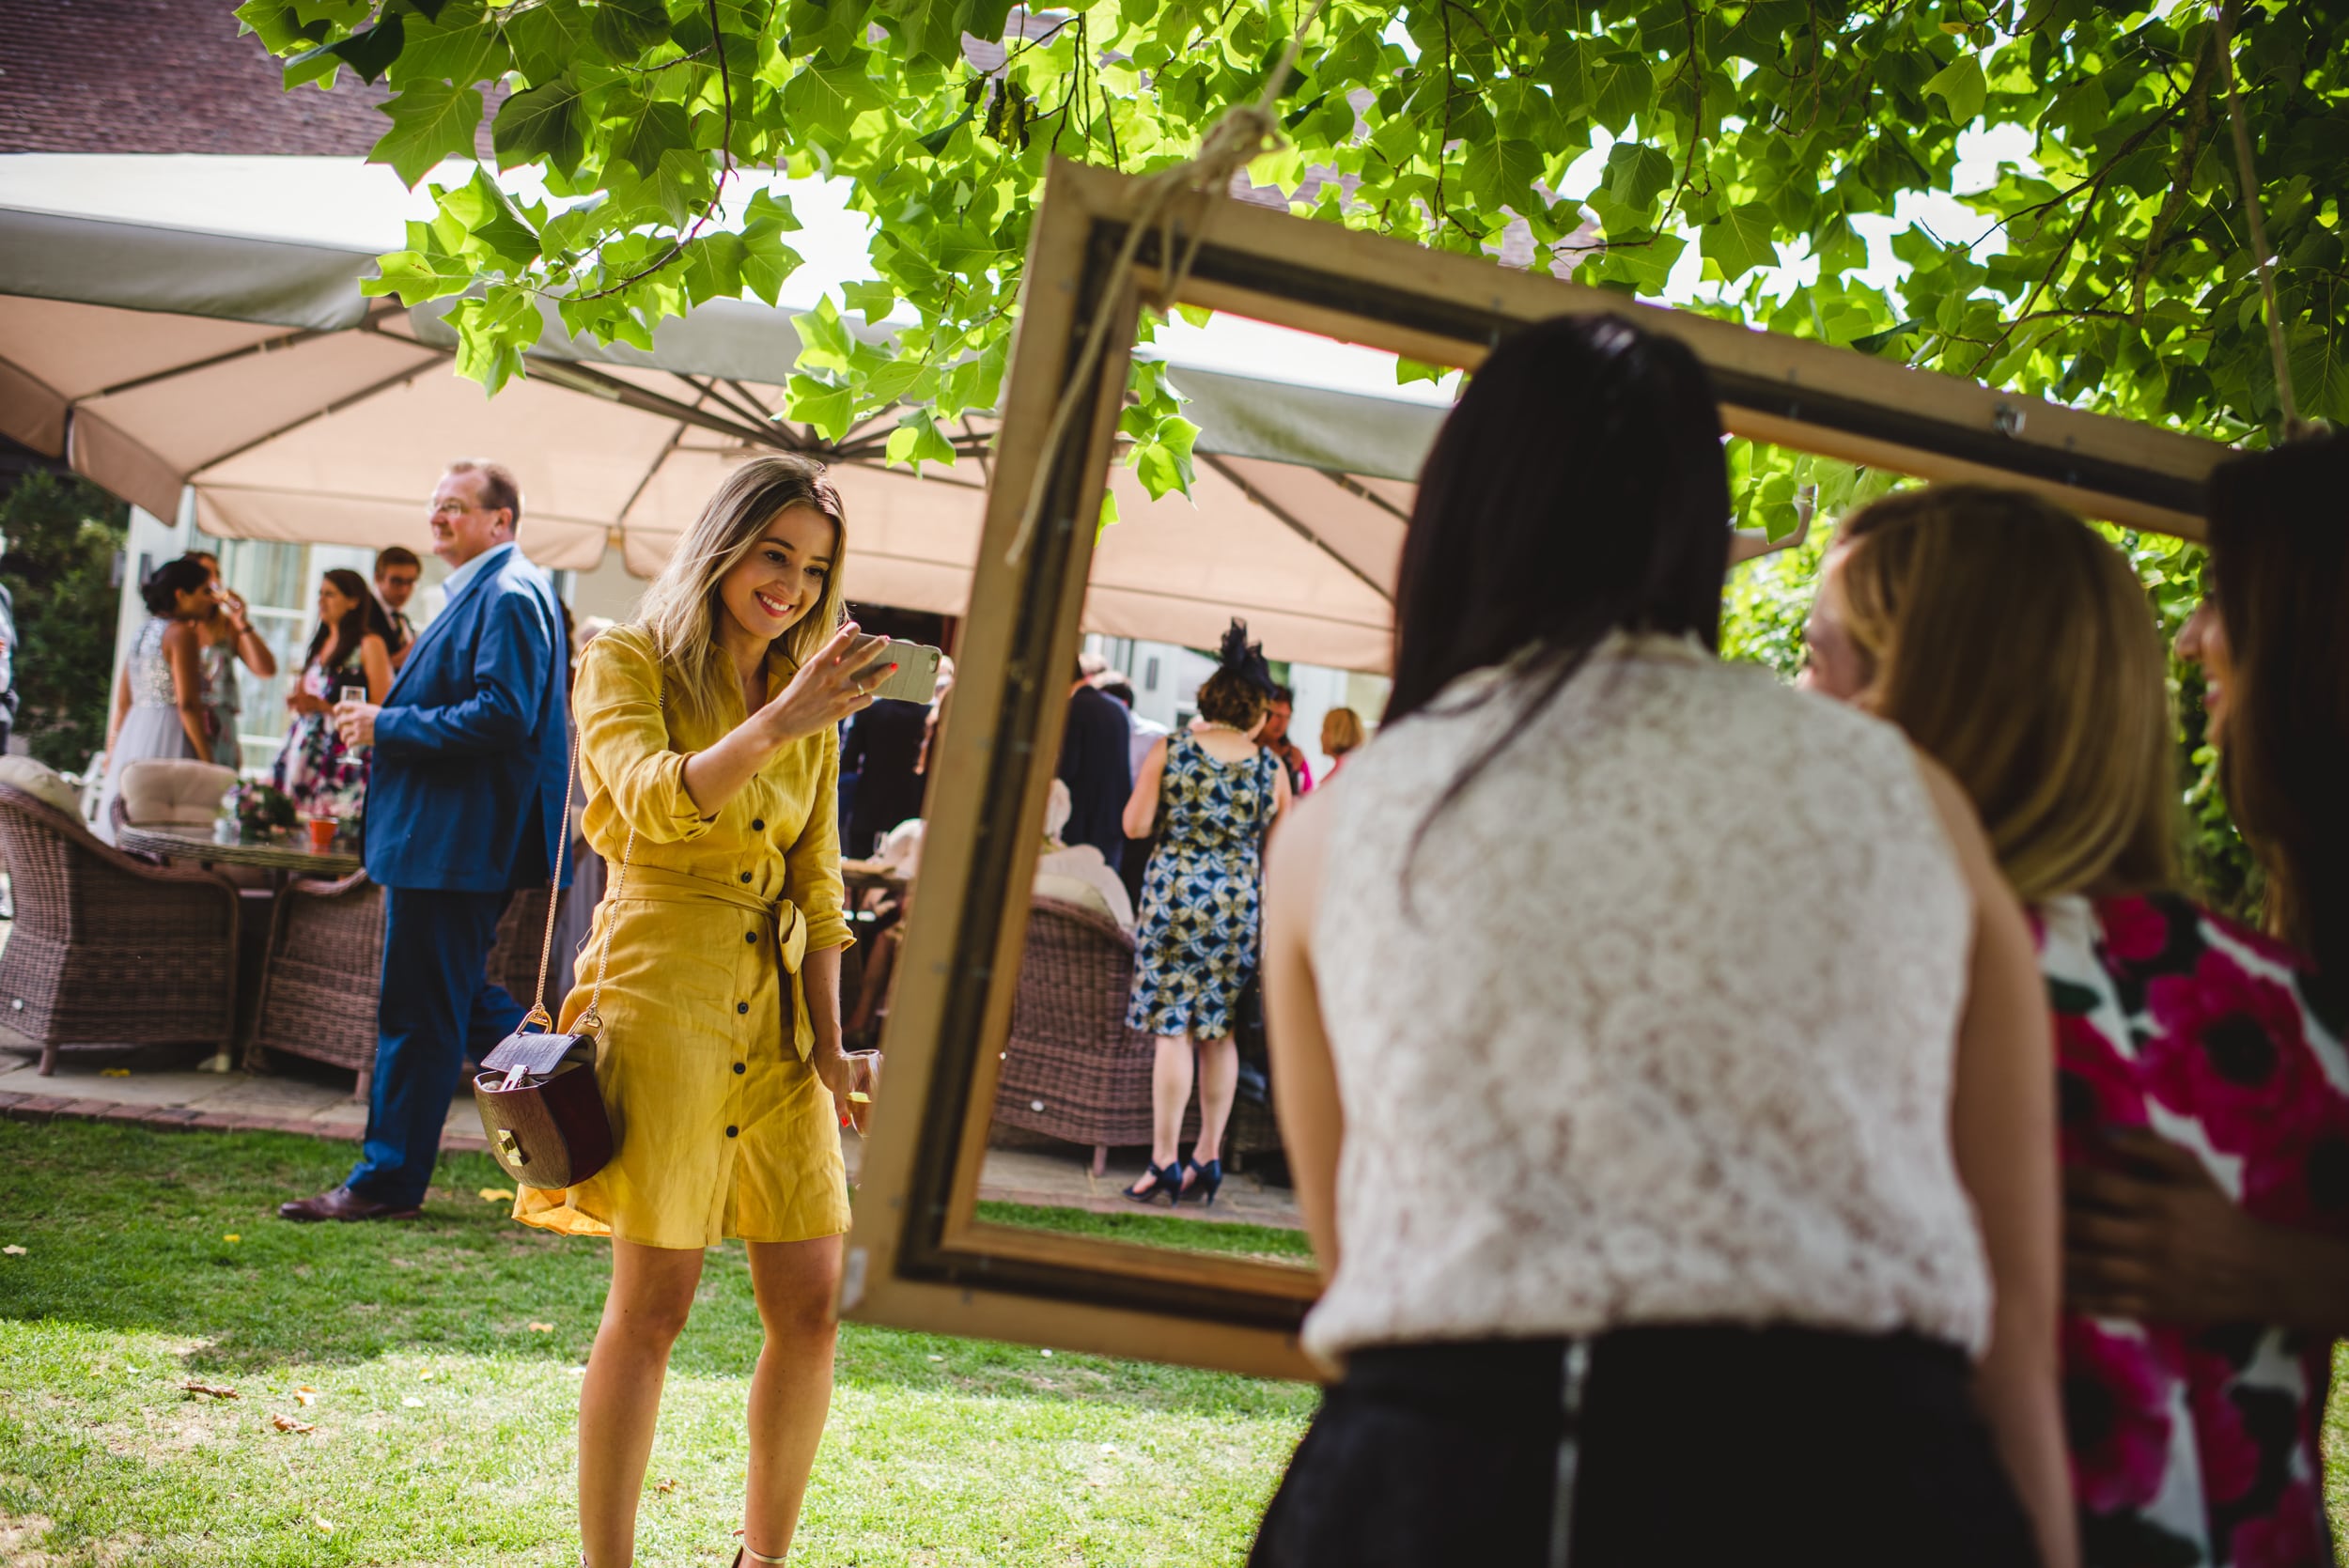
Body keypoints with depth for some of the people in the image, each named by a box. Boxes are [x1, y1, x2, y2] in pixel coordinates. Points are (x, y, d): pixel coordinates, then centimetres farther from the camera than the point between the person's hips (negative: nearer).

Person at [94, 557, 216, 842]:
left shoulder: (143, 633, 17)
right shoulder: (182, 633, -8)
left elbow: (121, 703, 17)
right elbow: (188, 704, -15)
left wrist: (111, 753, 22)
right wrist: (207, 759, -14)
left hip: (133, 734, 9)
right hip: (169, 739, -9)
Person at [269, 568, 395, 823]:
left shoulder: (370, 644, -5)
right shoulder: (320, 643, 20)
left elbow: (381, 708, -11)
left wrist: (324, 706, -14)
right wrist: (297, 702, 6)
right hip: (306, 751, 7)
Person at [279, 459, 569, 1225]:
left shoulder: (509, 595, -15)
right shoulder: (480, 593, 18)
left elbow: (503, 715, -25)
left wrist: (387, 725, -18)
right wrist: (382, 720, 11)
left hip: (456, 841, -11)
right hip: (440, 837, 11)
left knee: (417, 1010, -3)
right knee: (459, 999, 17)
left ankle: (388, 1182, 6)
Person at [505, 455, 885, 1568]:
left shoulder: (811, 703, 16)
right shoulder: (629, 664, 1)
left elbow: (817, 882, 14)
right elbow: (653, 797, -18)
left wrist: (829, 1044, 5)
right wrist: (773, 725, -33)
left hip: (775, 1012, 5)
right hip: (666, 991, -5)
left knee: (813, 1303, 3)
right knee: (653, 1301, -3)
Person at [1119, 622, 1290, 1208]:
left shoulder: (1168, 751, -4)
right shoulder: (1270, 768, 0)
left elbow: (1135, 825, -4)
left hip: (1175, 891, -2)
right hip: (1239, 901, 2)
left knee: (1173, 1027, -1)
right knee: (1220, 1030, 11)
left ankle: (1165, 1160, 0)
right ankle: (1208, 1155, 15)